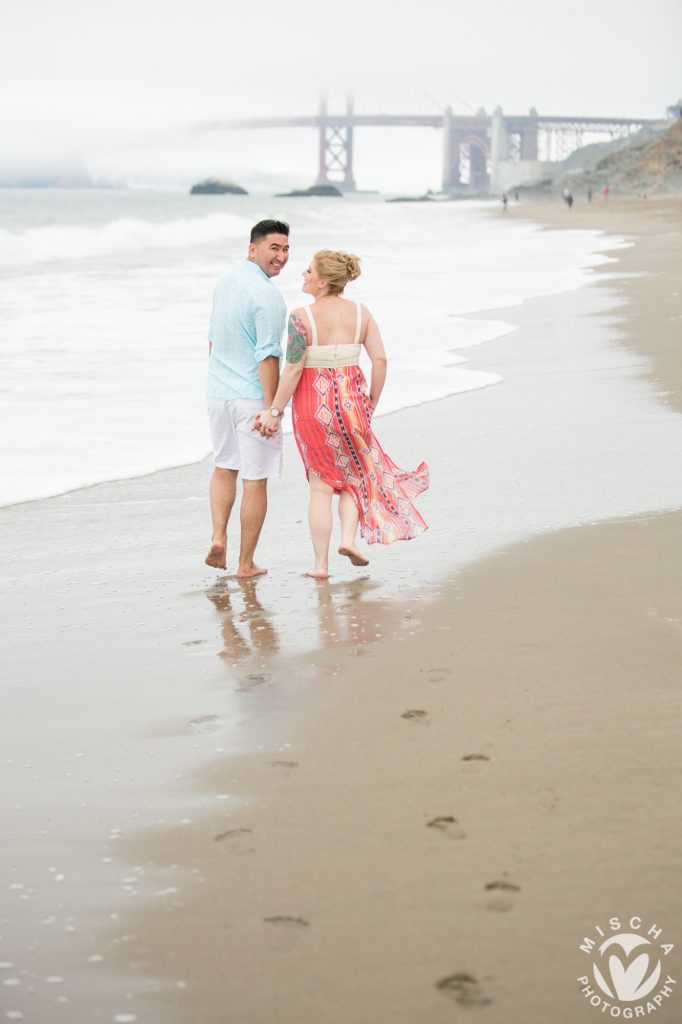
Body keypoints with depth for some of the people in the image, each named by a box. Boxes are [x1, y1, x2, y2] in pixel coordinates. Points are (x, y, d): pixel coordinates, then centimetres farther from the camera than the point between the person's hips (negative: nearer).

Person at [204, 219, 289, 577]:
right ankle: (246, 563, 7)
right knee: (255, 480, 3)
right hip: (253, 396, -7)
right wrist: (271, 408, -20)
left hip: (218, 392, 7)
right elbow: (267, 356, -22)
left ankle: (218, 537, 6)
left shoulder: (225, 282, 8)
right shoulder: (267, 296, -18)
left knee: (224, 467, 23)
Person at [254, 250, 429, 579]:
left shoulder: (302, 317, -12)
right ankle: (349, 537, 1)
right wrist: (372, 402, 9)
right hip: (350, 401, 2)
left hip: (312, 403, -2)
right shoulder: (361, 313, -1)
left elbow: (293, 369, -15)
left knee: (321, 484, 8)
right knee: (355, 471, 22)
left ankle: (321, 564, 10)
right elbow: (380, 359, -3)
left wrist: (275, 411, -8)